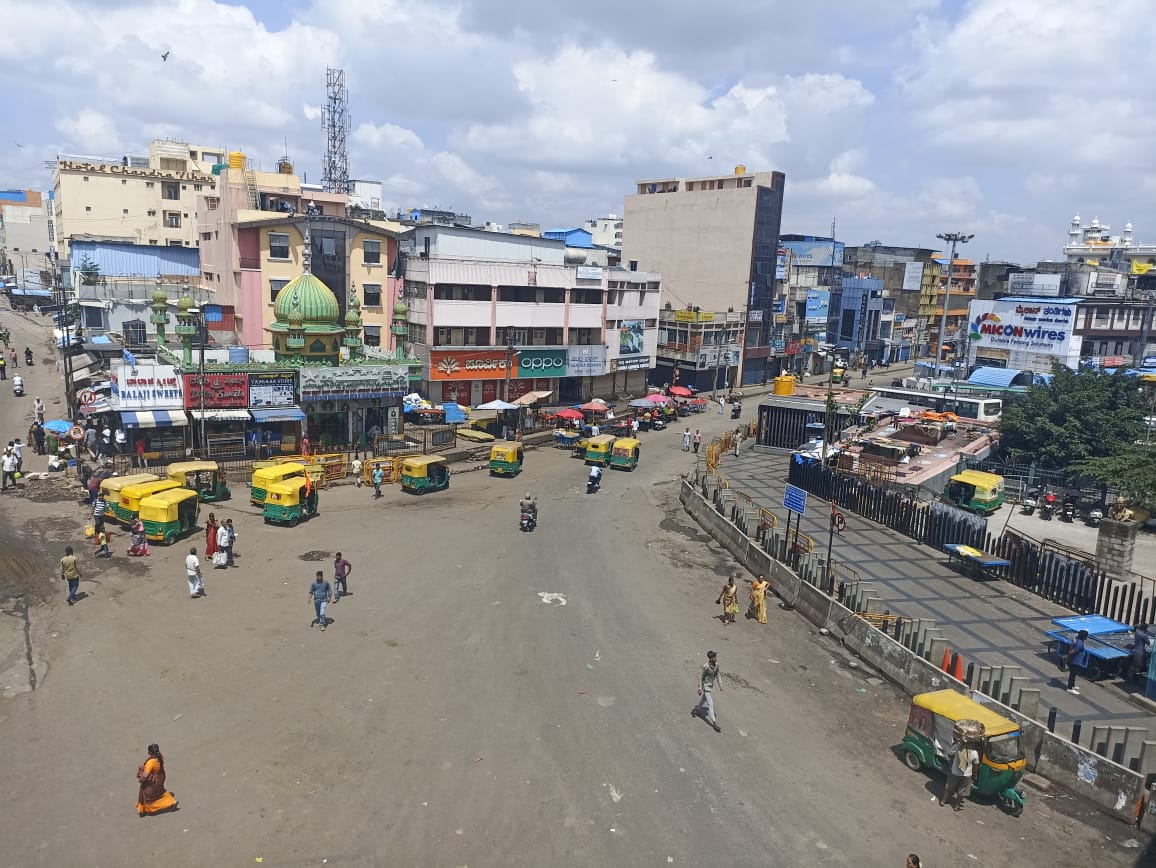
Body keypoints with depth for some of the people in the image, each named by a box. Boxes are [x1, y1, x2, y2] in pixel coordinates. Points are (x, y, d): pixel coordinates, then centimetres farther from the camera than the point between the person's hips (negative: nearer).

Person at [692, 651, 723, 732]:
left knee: (704, 699, 26)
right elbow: (700, 677, -18)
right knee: (710, 704, -6)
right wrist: (700, 688, -15)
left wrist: (720, 685, 6)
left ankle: (695, 709, 51)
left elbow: (717, 674, 6)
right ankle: (714, 723, -1)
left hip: (711, 685, 7)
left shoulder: (716, 664, -9)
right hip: (705, 686, -7)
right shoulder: (706, 667, -28)